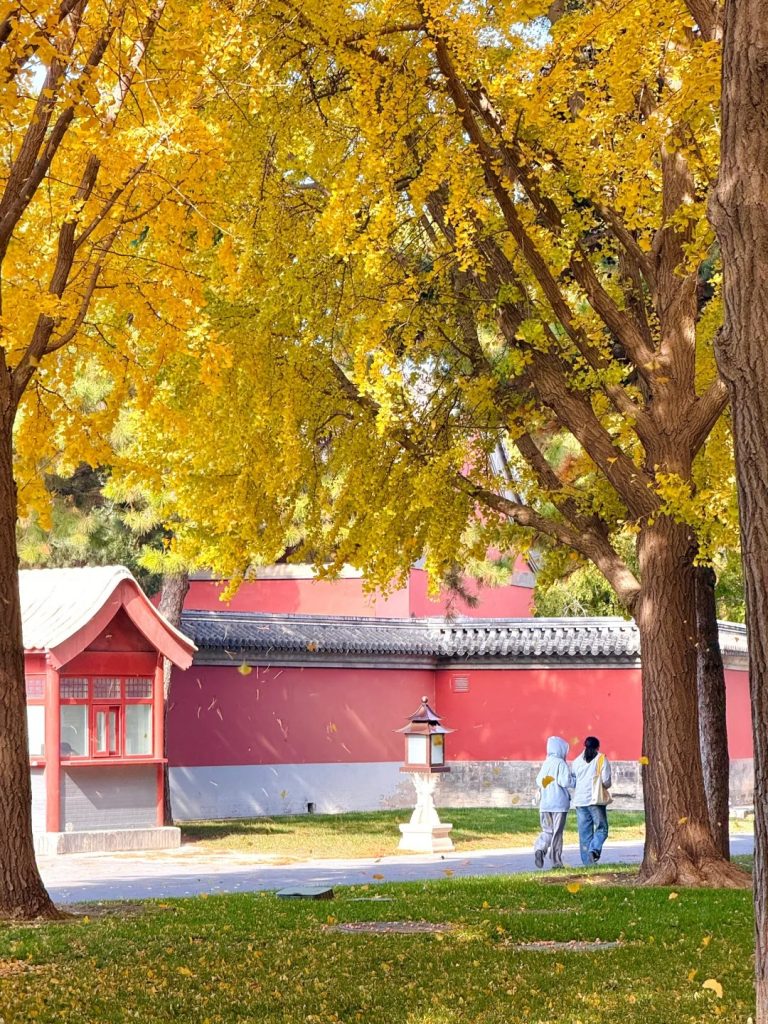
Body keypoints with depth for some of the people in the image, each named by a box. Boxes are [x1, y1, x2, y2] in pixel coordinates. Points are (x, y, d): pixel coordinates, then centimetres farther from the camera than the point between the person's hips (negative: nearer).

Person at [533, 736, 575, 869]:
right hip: (559, 803, -5)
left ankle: (540, 848, -15)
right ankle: (556, 861, 5)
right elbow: (566, 781, -18)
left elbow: (538, 781, 12)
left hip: (545, 803, 5)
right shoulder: (561, 763, -10)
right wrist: (576, 779, -1)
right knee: (557, 832, 3)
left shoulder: (546, 763, 8)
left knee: (547, 831, 13)